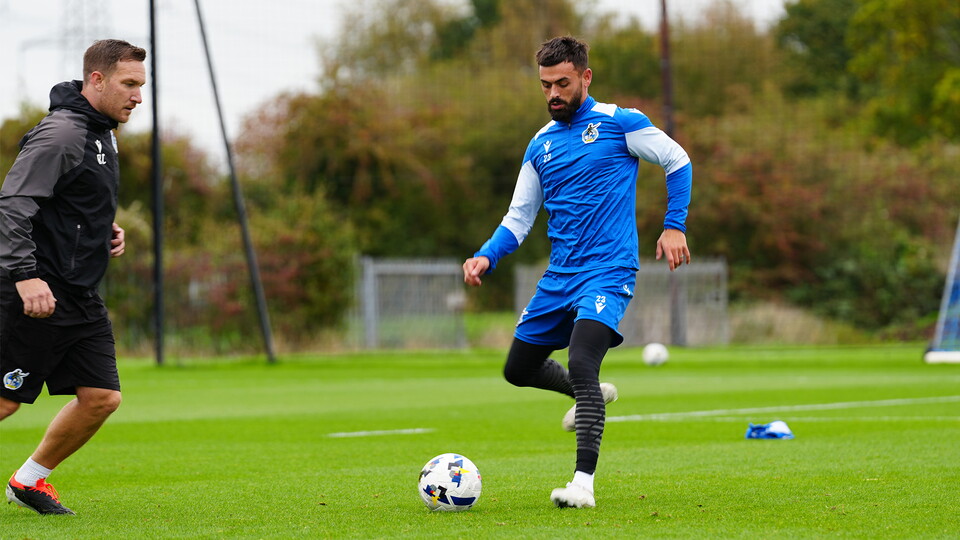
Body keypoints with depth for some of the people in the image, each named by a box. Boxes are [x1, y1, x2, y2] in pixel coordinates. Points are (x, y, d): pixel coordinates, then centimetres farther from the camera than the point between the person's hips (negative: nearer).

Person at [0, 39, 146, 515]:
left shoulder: (102, 134, 16)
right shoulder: (61, 134, -15)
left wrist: (106, 231, 12)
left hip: (81, 296, 9)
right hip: (38, 295, -9)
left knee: (102, 397, 4)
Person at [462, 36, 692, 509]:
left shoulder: (619, 123, -4)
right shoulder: (541, 144, 12)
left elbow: (678, 161, 4)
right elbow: (518, 218, 14)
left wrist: (674, 226, -5)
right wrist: (486, 257, -3)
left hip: (607, 272, -7)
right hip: (558, 276, 7)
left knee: (580, 362, -26)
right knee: (518, 369, 14)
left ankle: (583, 483, -27)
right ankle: (592, 395, 42)